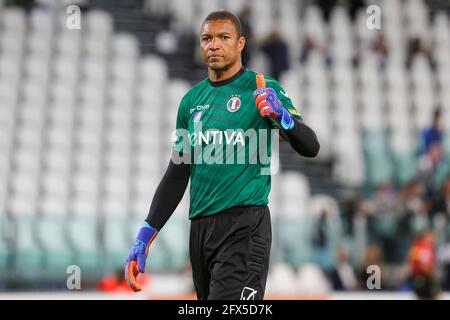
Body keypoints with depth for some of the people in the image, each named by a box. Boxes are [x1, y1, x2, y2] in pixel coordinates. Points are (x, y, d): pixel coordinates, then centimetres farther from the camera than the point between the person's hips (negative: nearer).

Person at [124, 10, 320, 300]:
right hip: (200, 227, 6)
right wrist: (146, 235, 12)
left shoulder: (262, 90, -1)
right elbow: (177, 174, 19)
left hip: (245, 224, -6)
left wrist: (282, 117, -29)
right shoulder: (191, 100, 14)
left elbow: (310, 147, -8)